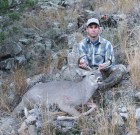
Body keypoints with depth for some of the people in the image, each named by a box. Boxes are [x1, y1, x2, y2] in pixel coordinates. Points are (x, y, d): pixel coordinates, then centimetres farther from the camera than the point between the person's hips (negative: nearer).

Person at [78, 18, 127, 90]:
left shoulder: (107, 44, 3)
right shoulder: (82, 44, 4)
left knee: (121, 68, -25)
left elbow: (110, 62, -7)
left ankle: (100, 86, -37)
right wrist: (83, 62, -37)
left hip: (103, 73, 1)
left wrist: (106, 65, -32)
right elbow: (83, 59, -11)